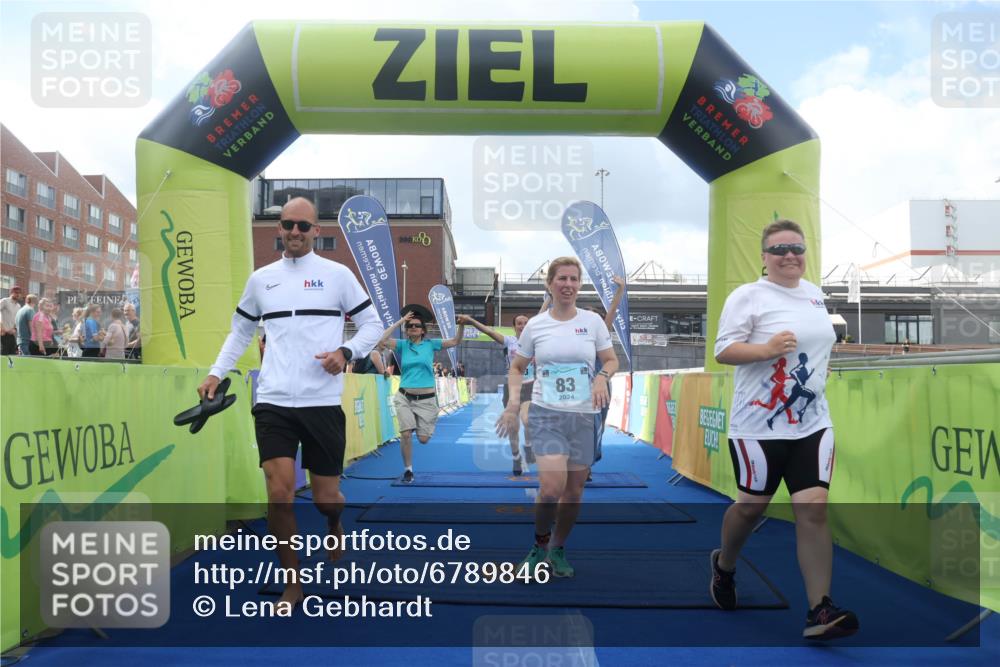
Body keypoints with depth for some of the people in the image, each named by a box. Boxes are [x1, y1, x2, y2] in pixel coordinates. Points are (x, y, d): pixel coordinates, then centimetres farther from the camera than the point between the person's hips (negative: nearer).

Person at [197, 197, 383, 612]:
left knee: (325, 496, 5)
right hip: (273, 403, 2)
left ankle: (334, 525, 44)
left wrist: (346, 352, -12)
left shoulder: (337, 274, 2)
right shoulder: (260, 279, 11)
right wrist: (217, 373, 10)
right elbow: (241, 330, 21)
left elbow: (372, 324, 5)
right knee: (279, 492, -7)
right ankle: (292, 585, 11)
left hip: (323, 403, -2)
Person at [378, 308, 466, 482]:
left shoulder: (430, 344, 1)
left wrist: (461, 325, -22)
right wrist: (400, 322, -11)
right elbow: (381, 340, -13)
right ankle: (408, 469, 10)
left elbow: (455, 341, -4)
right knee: (405, 434, -11)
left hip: (426, 399, 0)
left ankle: (422, 426, 38)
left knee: (423, 439, 0)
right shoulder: (402, 345, 2)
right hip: (404, 397, 0)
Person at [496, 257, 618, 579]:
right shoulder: (535, 325, 2)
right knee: (552, 486, -19)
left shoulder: (593, 321, 3)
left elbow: (611, 360, 11)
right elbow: (516, 367, 10)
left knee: (574, 491, 7)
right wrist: (514, 401, -5)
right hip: (545, 413, -2)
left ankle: (558, 549, 31)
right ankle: (540, 546, 9)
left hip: (584, 416, 2)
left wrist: (602, 376, -11)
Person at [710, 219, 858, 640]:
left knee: (814, 510, -4)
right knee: (752, 506, 10)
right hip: (759, 424, -5)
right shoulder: (747, 296, -9)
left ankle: (819, 611, -1)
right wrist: (767, 349, -27)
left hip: (813, 423, 5)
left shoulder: (815, 293, 11)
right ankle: (724, 566, 39)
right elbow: (722, 351, -14)